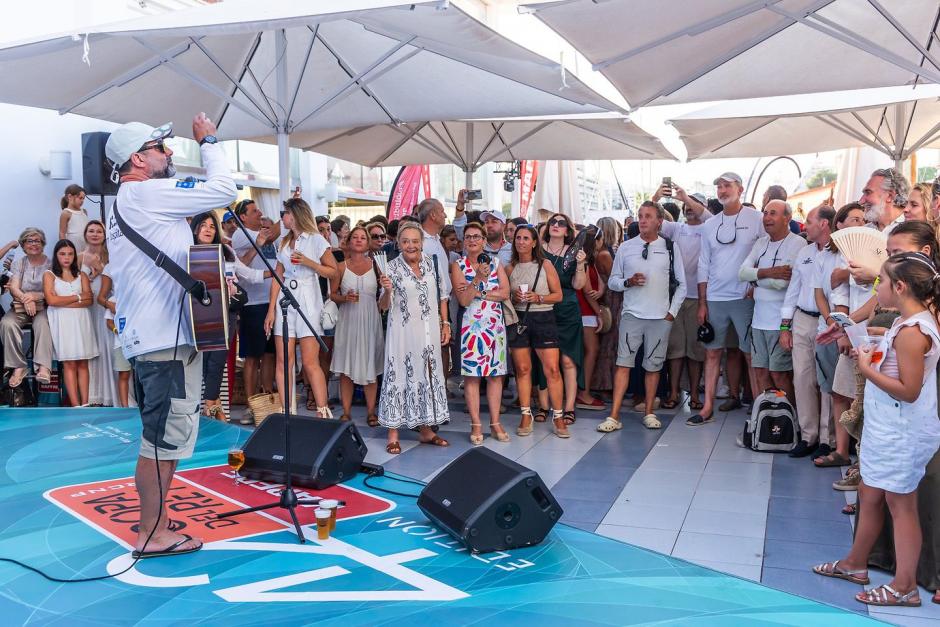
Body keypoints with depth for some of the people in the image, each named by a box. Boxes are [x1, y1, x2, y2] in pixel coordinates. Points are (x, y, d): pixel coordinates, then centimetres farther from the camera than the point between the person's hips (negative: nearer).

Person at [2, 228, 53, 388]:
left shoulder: (50, 264, 4)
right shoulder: (19, 263, 12)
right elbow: (13, 288, 0)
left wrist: (36, 296, -21)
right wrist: (26, 299, -21)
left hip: (43, 307, -3)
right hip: (20, 307, 3)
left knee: (42, 324, -35)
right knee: (7, 323, -28)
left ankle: (43, 367, -45)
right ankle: (18, 367, -25)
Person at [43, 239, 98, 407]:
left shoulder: (81, 275, 14)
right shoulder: (49, 275, 7)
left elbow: (89, 300, 2)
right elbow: (51, 300, -8)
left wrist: (64, 302, -8)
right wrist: (77, 297, -3)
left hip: (81, 320, 3)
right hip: (62, 321, -3)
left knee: (83, 363, -1)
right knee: (69, 364, -8)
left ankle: (85, 404, -3)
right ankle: (75, 405, -11)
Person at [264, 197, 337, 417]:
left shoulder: (316, 240, 2)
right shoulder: (284, 242, 17)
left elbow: (332, 271, 2)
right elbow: (277, 277, 12)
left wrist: (308, 262, -12)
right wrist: (271, 309, 5)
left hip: (308, 302, -5)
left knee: (310, 362, -10)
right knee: (283, 362, -2)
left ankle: (323, 411, -6)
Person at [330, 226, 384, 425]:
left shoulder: (375, 265, 3)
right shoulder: (341, 267, 4)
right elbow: (332, 294, 7)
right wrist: (345, 298, -12)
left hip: (370, 320, 0)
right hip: (348, 320, 0)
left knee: (370, 367, 3)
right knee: (345, 368, 2)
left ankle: (371, 412, 12)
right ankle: (346, 411, 12)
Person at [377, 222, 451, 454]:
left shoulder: (432, 262, 4)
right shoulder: (393, 267, -6)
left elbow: (442, 296, 12)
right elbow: (384, 306, -6)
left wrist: (445, 324, 7)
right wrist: (387, 291, -25)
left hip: (429, 332, 4)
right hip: (403, 332, -4)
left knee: (428, 376, 11)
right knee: (399, 377, -1)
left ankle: (426, 430, 23)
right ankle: (393, 435, 6)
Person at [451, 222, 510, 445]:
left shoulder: (495, 262, 10)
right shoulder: (458, 265, 2)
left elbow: (505, 292, -2)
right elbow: (463, 300, -8)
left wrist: (477, 293, -9)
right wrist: (478, 279, -21)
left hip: (495, 325, 3)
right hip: (471, 326, -3)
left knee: (496, 374, 5)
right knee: (471, 374, -2)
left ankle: (495, 423, 13)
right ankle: (476, 425, 6)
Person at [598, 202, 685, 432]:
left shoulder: (670, 248, 5)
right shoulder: (626, 248, 6)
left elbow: (681, 285, 8)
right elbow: (612, 281, 9)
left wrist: (672, 311, 0)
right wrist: (628, 282, -10)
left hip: (661, 318, 0)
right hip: (632, 315, 0)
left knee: (654, 366, 7)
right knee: (624, 363, -5)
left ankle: (649, 413, 18)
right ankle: (614, 416, -5)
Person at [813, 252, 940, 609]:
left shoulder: (911, 332, -23)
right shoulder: (911, 322, 7)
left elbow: (908, 391, -25)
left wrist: (866, 368, -19)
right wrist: (874, 356, 2)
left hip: (903, 435, -10)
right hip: (887, 429, 10)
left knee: (900, 505, 2)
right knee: (869, 496, 19)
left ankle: (905, 586, 15)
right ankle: (855, 564, 33)